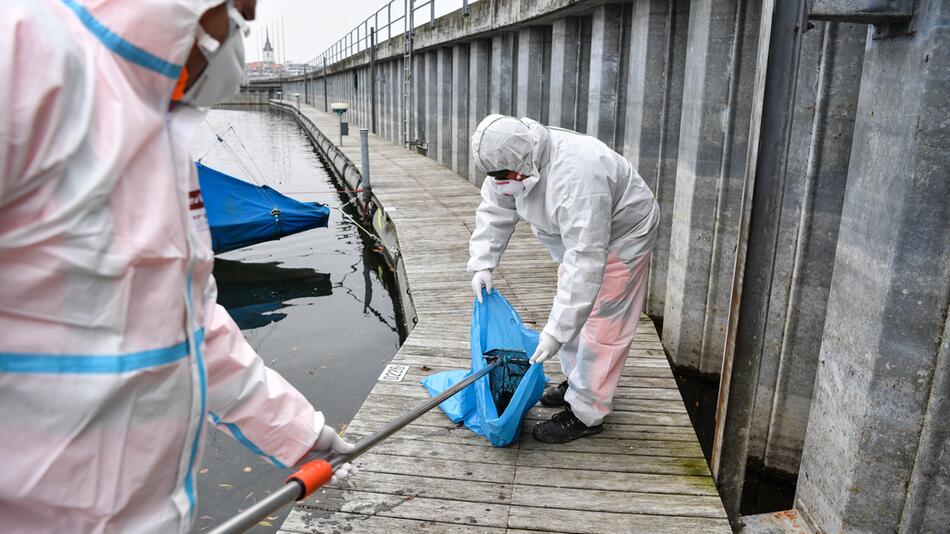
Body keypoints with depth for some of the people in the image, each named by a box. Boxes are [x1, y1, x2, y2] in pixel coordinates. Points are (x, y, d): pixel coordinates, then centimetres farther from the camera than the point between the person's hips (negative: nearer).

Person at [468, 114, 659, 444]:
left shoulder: (577, 179, -42)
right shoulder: (516, 160, -17)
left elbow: (586, 261, -43)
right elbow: (494, 211, -3)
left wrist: (556, 331, -42)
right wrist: (482, 264, -13)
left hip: (620, 237, -9)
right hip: (578, 235, 9)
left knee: (600, 326, -6)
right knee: (573, 311, 18)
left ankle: (585, 415, 5)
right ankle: (577, 383, 37)